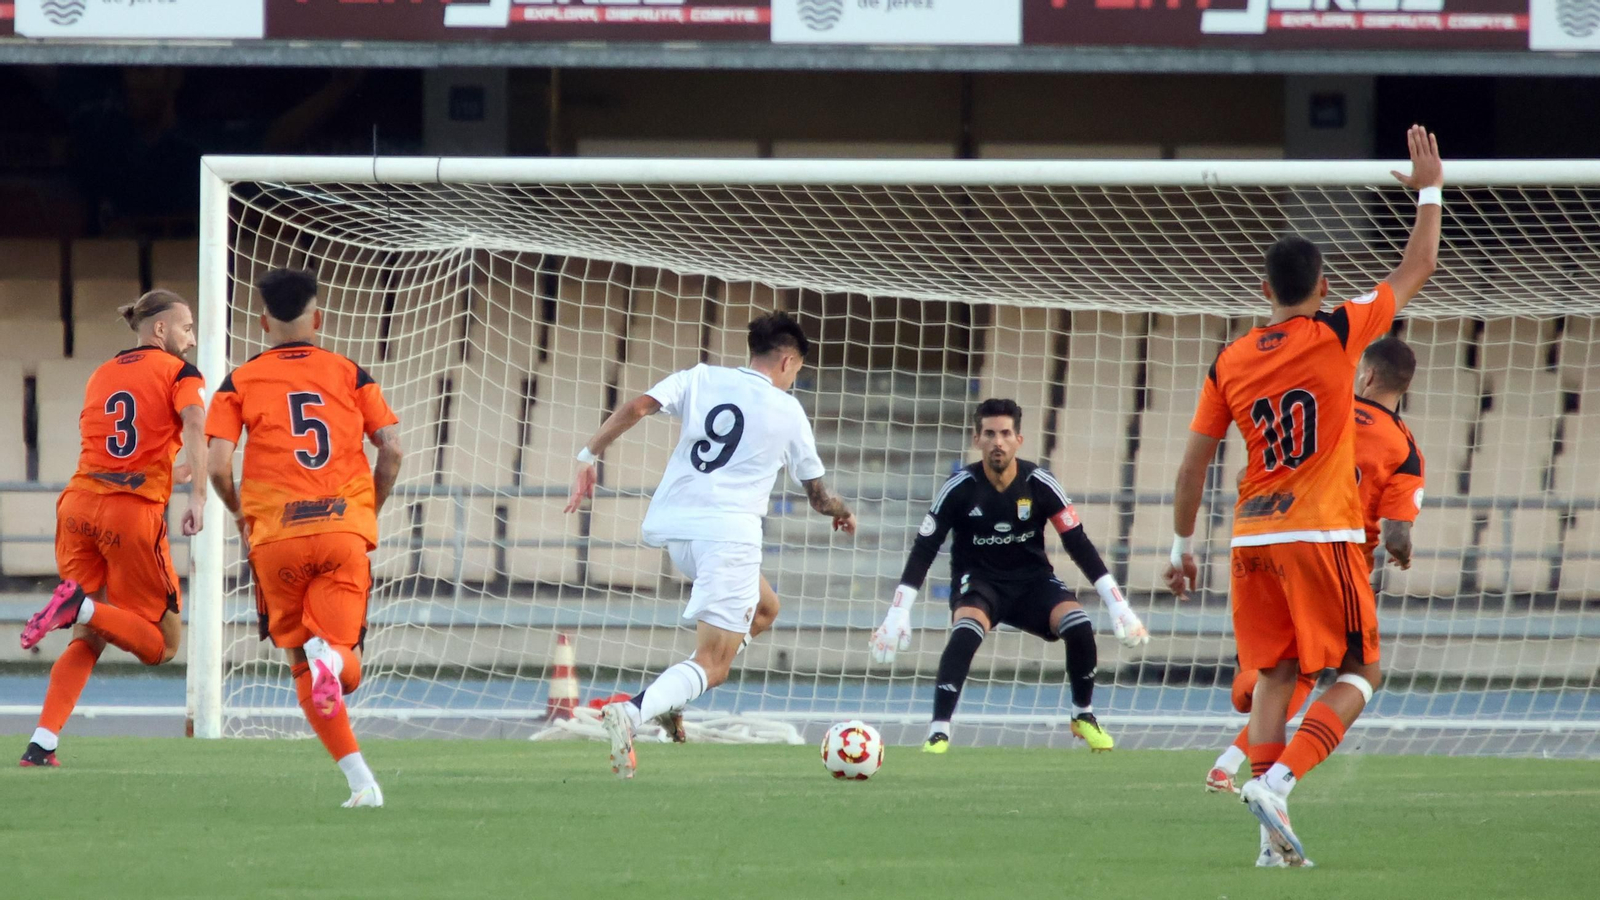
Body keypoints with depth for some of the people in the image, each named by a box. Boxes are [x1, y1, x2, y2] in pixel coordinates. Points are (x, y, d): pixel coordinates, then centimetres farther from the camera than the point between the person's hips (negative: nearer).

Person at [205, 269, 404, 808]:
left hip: (277, 537, 0)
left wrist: (240, 516, 15)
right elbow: (391, 449, 2)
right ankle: (332, 657, -35)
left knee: (304, 665, 11)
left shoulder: (240, 383, 7)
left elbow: (218, 466, -4)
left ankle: (360, 780, -4)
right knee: (345, 671, 4)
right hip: (345, 531, 0)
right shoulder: (349, 375, 10)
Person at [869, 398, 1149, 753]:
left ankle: (1084, 717, 2)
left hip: (1032, 578, 2)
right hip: (977, 579, -2)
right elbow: (923, 550, -10)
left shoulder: (1040, 485, -11)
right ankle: (939, 731, -28)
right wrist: (898, 614, -18)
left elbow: (1079, 545, -5)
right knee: (965, 633, -34)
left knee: (1078, 625, -24)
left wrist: (1118, 606, -10)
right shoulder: (960, 488, -14)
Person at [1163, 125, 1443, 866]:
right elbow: (1415, 273, 6)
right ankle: (1277, 780, -19)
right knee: (1358, 673, 3)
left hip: (1252, 537, 4)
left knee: (1273, 674, 12)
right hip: (1321, 534, -4)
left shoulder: (1229, 363, 6)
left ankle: (1273, 834, 5)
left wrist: (1182, 548, 18)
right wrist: (1429, 191, 18)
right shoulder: (1336, 334, -5)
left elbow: (1193, 465, 8)